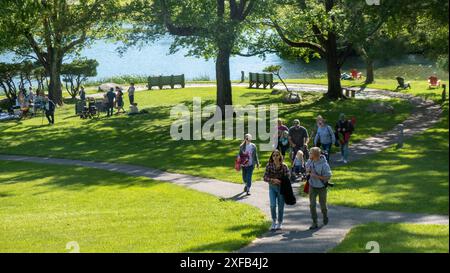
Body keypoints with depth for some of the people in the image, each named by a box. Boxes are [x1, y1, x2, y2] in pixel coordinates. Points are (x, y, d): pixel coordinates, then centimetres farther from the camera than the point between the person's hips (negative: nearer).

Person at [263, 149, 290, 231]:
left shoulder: (284, 166, -7)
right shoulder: (269, 165, -3)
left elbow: (287, 177, -4)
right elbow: (265, 177, -5)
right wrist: (273, 180, -20)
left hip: (281, 188, -1)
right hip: (272, 187, 1)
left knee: (280, 206, 6)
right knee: (273, 205, -13)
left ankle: (279, 223, 22)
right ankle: (274, 222, 7)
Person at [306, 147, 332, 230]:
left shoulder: (324, 165, -25)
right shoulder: (310, 161, -8)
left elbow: (328, 177, -21)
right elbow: (307, 168, 12)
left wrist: (316, 176, -27)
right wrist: (308, 171, -13)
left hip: (321, 187, -4)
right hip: (312, 186, 4)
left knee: (323, 204, 14)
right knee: (312, 205, -2)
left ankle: (325, 216, 44)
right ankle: (314, 223, 5)